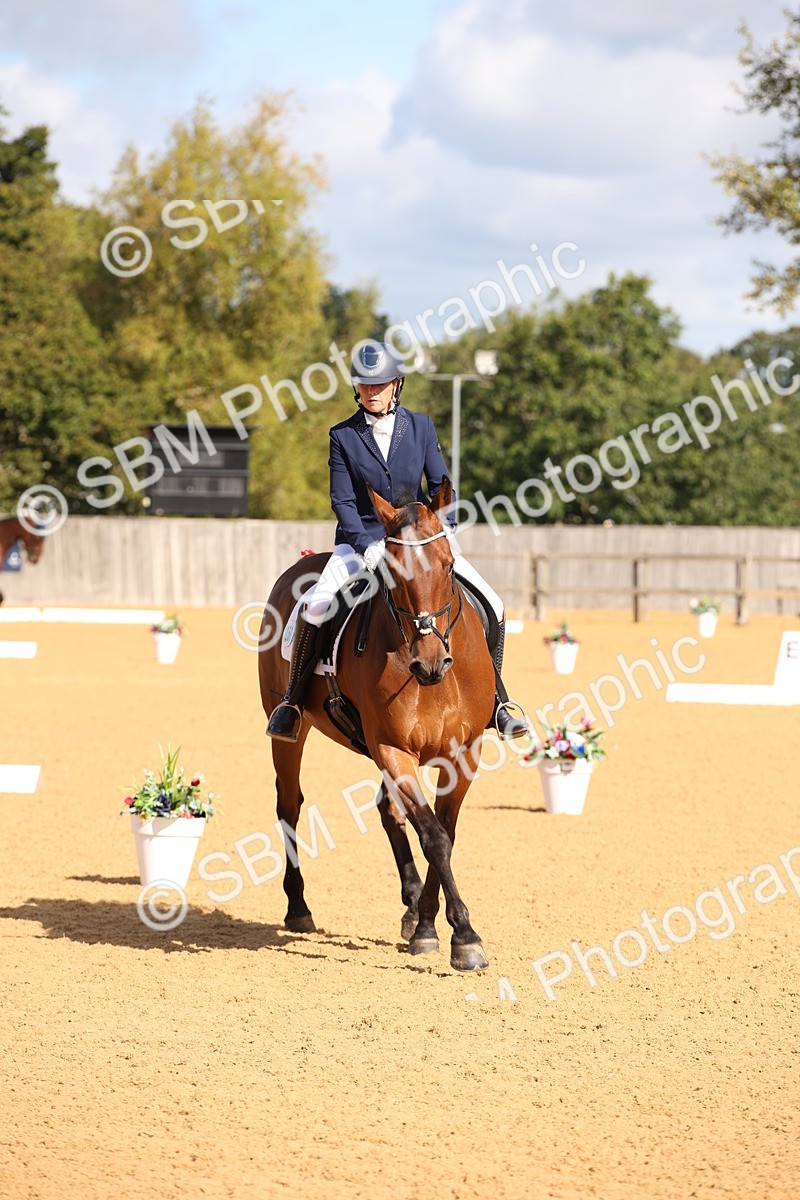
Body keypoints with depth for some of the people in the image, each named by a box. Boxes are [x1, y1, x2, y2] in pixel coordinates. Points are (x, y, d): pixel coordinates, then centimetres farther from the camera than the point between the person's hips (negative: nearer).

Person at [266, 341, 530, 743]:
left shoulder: (421, 427, 3)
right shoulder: (343, 436, -2)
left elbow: (440, 485, 1)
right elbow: (343, 502, -5)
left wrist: (445, 530, -17)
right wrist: (369, 547, -20)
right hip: (361, 540, -2)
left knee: (492, 607, -10)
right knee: (315, 607, -28)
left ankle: (495, 700, 7)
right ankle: (293, 702, -12)